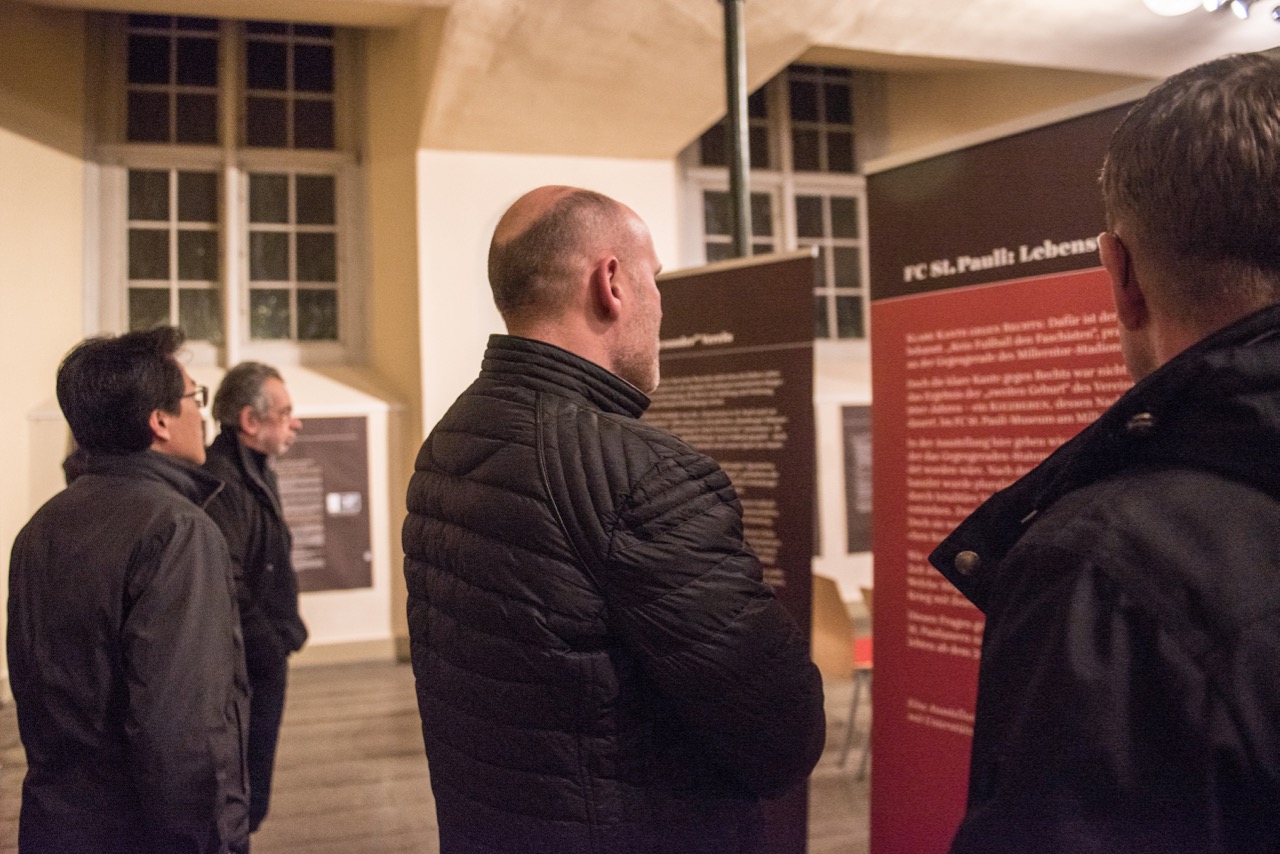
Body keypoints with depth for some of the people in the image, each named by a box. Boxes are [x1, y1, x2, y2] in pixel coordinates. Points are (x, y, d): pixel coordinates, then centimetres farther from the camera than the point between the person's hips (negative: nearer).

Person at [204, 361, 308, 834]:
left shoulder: (256, 473, 13)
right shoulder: (221, 480, -21)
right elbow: (227, 588, -28)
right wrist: (273, 646, -18)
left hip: (266, 659, 10)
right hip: (245, 670, -10)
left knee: (250, 800, 20)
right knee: (241, 807, 2)